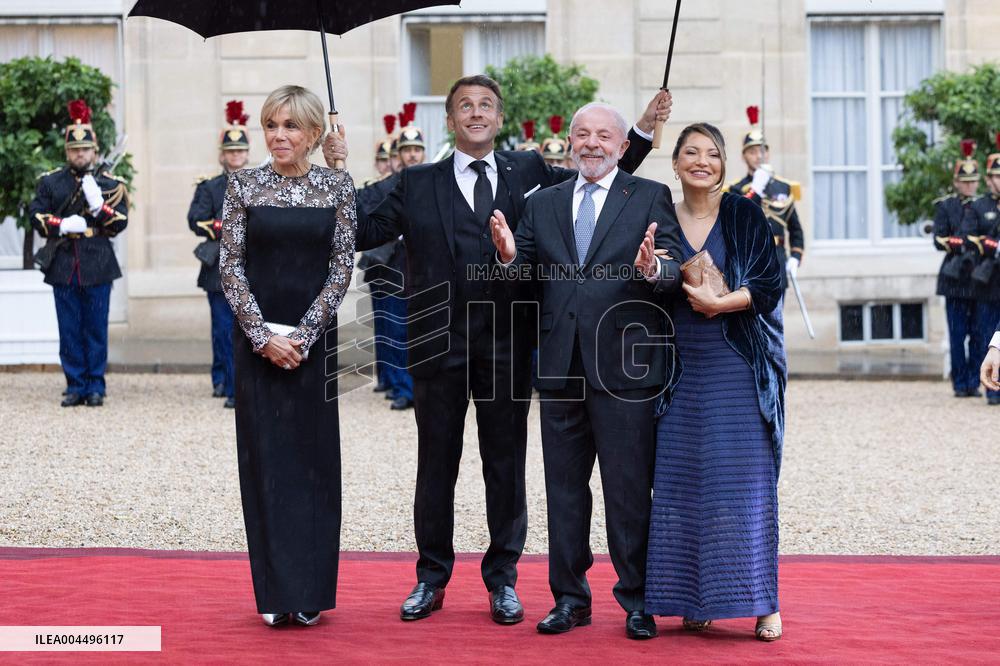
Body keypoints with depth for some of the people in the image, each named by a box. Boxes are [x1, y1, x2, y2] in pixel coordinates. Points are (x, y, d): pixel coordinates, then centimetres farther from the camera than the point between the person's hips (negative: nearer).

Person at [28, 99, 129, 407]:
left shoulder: (110, 184, 4)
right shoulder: (50, 182, 7)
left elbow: (120, 223, -1)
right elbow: (35, 215, 3)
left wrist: (99, 204, -18)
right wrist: (61, 225, -14)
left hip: (97, 266, -1)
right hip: (63, 266, 1)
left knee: (96, 329, 3)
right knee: (70, 331, 5)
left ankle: (95, 387, 10)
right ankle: (75, 386, 11)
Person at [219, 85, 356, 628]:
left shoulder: (337, 186, 2)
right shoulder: (243, 185, 2)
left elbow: (343, 265, -1)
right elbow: (230, 264, -1)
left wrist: (304, 334, -10)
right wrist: (263, 334, -10)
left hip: (315, 336, 0)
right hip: (257, 337, 0)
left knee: (314, 456, 2)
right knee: (264, 456, 2)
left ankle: (310, 591, 9)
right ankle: (275, 593, 7)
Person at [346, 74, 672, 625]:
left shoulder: (530, 173, 9)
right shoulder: (418, 185, 7)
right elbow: (366, 232, 2)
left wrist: (643, 130, 5)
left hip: (507, 345, 0)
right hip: (438, 344, 0)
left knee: (506, 462, 6)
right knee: (436, 462, 8)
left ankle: (502, 580, 17)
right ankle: (431, 579, 19)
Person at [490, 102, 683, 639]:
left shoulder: (650, 198, 4)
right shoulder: (543, 204, 14)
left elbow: (675, 272, -7)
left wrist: (653, 268, -30)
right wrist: (509, 256, -14)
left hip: (624, 364, -4)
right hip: (561, 366, 4)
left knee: (629, 488, -1)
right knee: (564, 486, 10)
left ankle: (637, 600, 9)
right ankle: (570, 598, 19)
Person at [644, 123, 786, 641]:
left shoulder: (745, 215, 2)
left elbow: (770, 283, -4)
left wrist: (718, 302, -16)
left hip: (737, 367, -3)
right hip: (683, 370, 3)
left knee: (746, 481, -5)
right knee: (683, 482, 1)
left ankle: (763, 603, -1)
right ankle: (693, 598, 8)